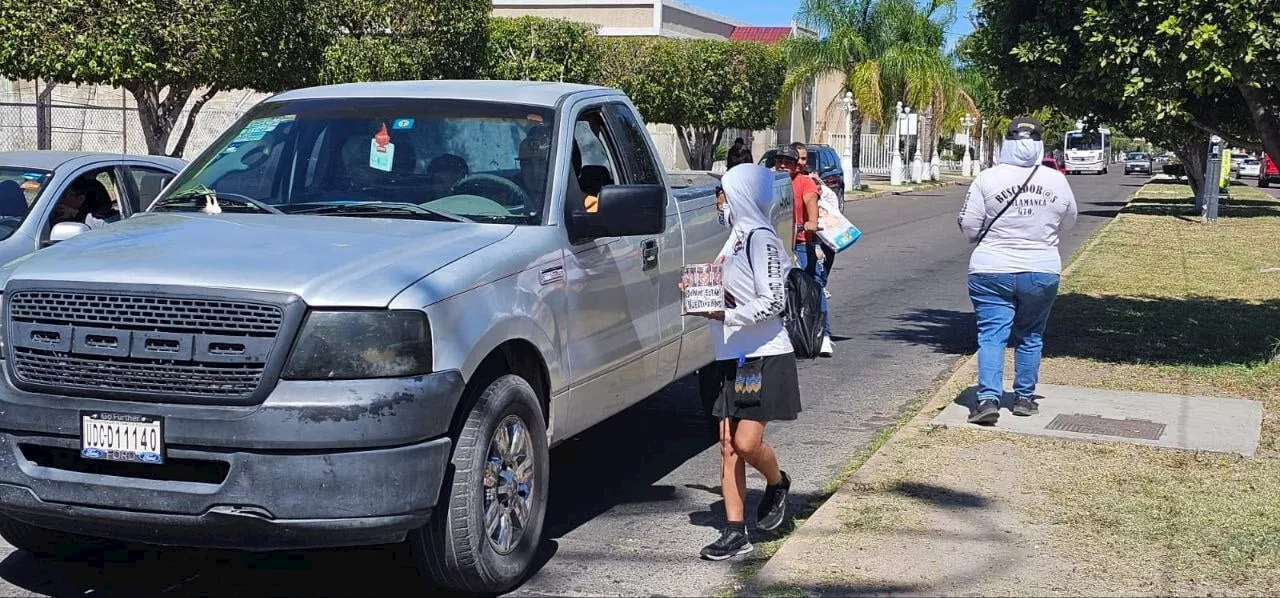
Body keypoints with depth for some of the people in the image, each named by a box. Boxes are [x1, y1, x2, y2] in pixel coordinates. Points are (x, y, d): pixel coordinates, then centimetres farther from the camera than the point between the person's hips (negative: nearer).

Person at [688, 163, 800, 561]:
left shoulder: (761, 238, -12)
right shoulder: (739, 234, 15)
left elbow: (773, 302, -18)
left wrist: (725, 314, -22)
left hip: (764, 356, -9)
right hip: (733, 356, 9)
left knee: (746, 442, -12)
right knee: (728, 447, 5)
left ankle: (777, 484, 21)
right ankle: (735, 532, 9)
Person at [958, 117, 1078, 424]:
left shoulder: (987, 178, -10)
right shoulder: (1057, 180, -2)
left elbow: (969, 226, -6)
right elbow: (1068, 222, 12)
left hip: (991, 272, -2)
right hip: (1042, 272, 2)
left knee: (991, 335, 0)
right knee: (1030, 337, 16)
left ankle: (988, 398, -12)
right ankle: (1024, 398, 23)